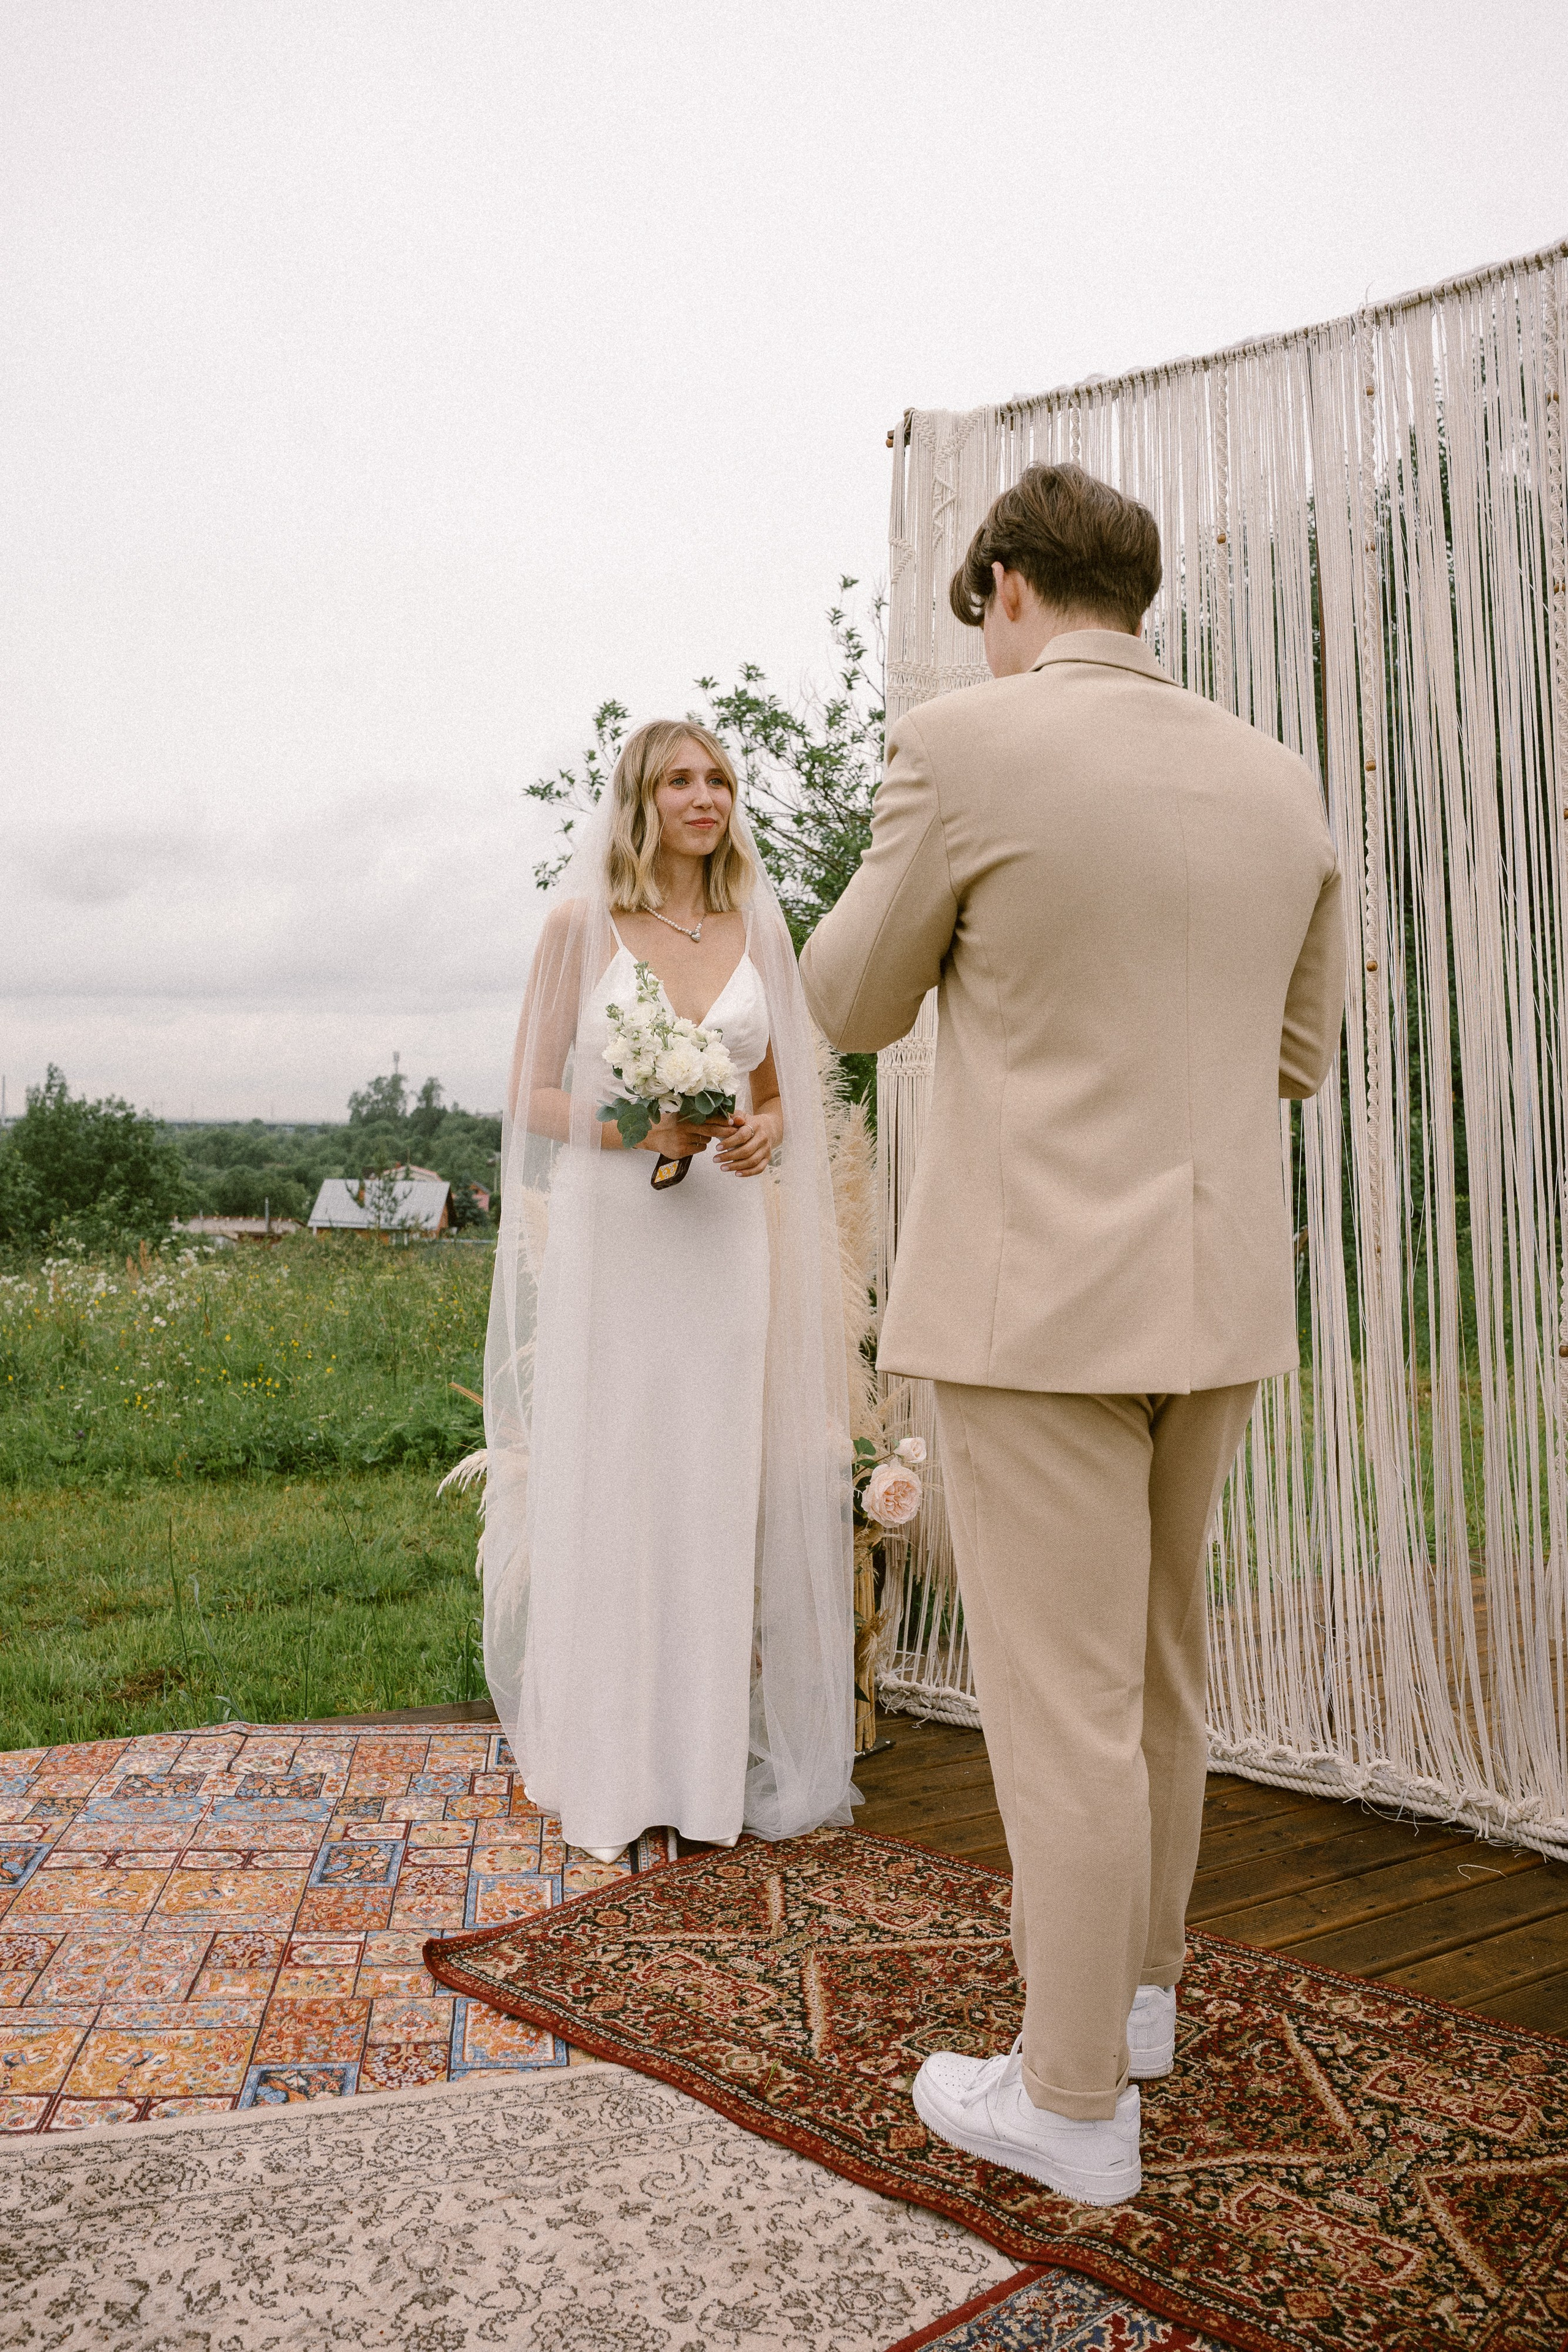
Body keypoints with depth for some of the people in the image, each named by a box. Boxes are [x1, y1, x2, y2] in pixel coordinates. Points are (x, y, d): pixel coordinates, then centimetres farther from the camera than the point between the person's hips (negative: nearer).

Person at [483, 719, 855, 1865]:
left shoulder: (760, 927, 11)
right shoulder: (580, 923, 1)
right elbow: (532, 1094, 2)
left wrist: (768, 1132, -5)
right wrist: (634, 1128, -15)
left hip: (724, 1239, 3)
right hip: (608, 1236, -3)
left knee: (719, 1487, 5)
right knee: (609, 1488, 1)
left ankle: (715, 1751, 17)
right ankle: (614, 1765, 13)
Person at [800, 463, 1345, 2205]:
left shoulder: (968, 751, -12)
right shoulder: (1277, 782, 7)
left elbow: (851, 1007, 0)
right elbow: (1296, 1055, 15)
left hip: (1040, 1300, -7)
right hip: (1215, 1290, 7)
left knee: (1058, 1700, 3)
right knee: (1152, 1663, 22)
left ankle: (1076, 2103, 18)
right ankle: (1134, 1981, 40)